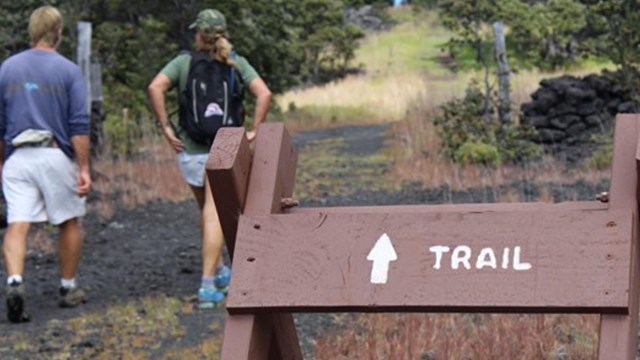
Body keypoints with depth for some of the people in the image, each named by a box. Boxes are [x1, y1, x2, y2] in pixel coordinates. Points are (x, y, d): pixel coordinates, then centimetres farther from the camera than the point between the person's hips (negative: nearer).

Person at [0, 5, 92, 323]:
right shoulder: (68, 70, -2)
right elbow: (79, 125, -8)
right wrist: (83, 168, -5)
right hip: (56, 155, -2)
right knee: (69, 223, 14)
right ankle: (68, 289, 23)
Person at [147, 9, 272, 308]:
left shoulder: (183, 62, -1)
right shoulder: (236, 63, -1)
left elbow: (154, 88, -16)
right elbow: (264, 94, -13)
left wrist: (166, 128, -10)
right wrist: (254, 131, -6)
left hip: (190, 149, 2)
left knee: (208, 211, 22)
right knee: (214, 217, -6)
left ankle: (219, 272, 33)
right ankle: (208, 285, -16)